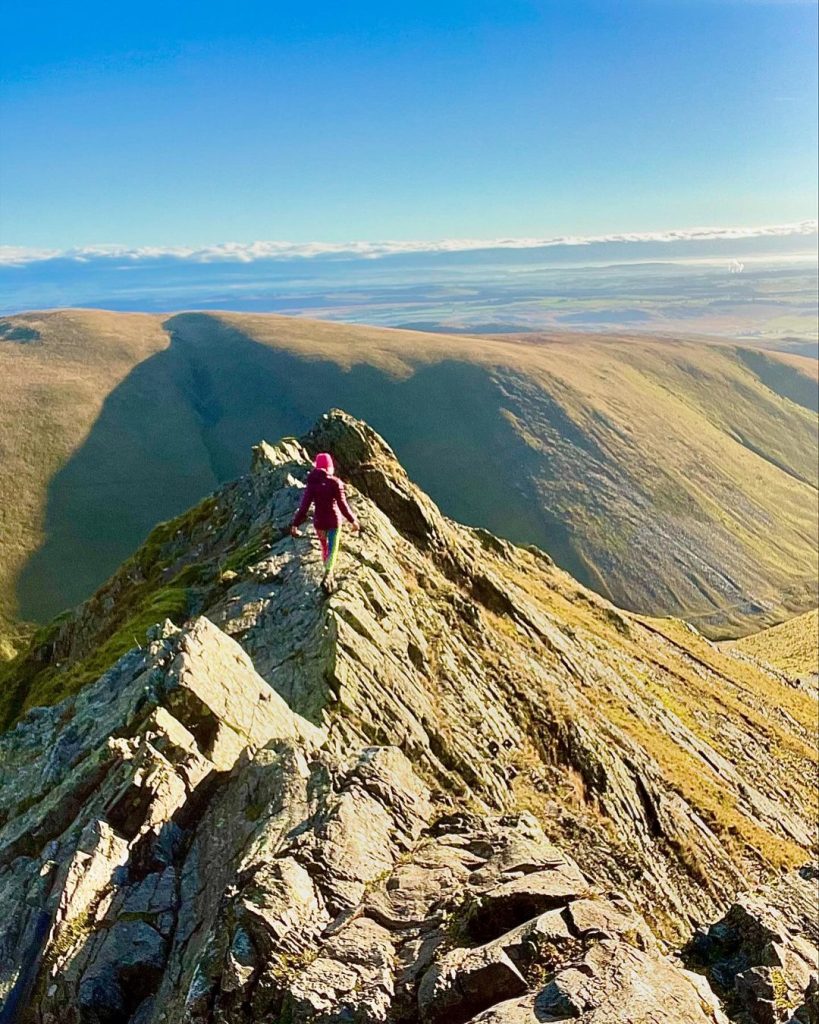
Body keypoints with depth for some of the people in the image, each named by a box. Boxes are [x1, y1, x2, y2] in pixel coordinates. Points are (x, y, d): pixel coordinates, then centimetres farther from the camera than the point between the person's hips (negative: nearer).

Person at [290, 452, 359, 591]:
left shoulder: (312, 483, -9)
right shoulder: (335, 482, -16)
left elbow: (304, 505, -13)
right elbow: (342, 505, -16)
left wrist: (295, 524, -10)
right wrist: (353, 520, -4)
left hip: (319, 521, 3)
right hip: (334, 520, -2)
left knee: (324, 546, 24)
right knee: (332, 549, 4)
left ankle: (329, 572, 42)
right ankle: (327, 577, -16)